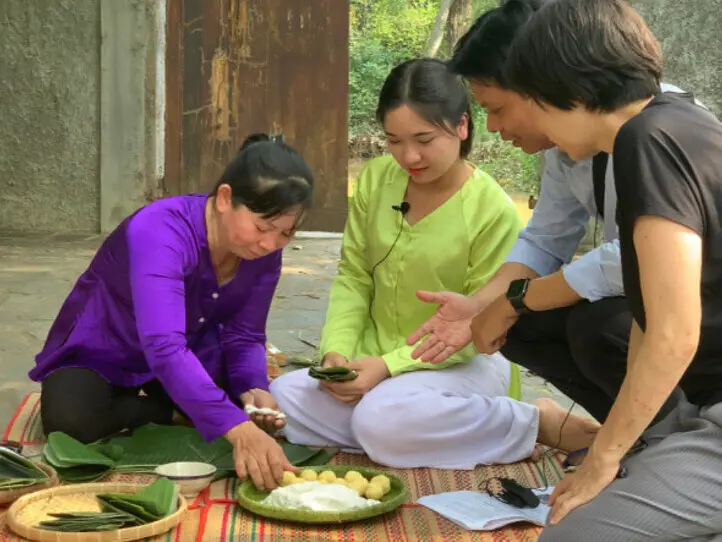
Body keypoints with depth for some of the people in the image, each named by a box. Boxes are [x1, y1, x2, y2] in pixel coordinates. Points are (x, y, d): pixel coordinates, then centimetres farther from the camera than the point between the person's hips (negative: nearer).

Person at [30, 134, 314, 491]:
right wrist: (237, 428, -61)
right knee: (71, 423, -34)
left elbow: (244, 336, -8)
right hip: (101, 353, -5)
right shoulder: (161, 232, -38)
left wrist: (252, 389, -32)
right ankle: (156, 412, -4)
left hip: (188, 356, 5)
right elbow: (163, 348, -50)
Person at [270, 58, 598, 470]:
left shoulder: (493, 211, -15)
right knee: (282, 398, -17)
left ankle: (535, 424, -12)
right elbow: (354, 277, 5)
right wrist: (337, 350, -13)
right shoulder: (376, 179, -1)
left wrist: (390, 365, -22)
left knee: (382, 419, -35)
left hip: (463, 364, -6)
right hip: (377, 359, 6)